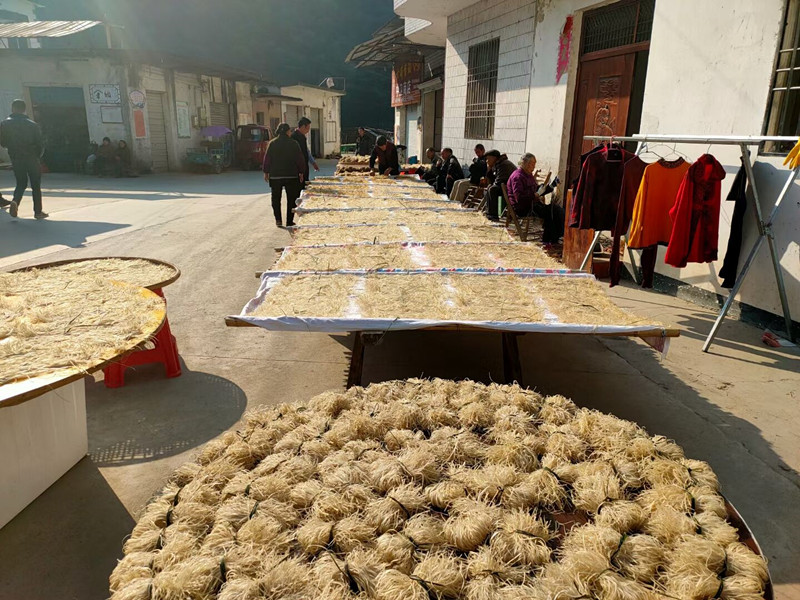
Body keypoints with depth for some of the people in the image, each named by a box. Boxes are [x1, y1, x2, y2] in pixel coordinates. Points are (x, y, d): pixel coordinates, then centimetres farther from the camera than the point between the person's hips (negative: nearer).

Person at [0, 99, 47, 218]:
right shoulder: (33, 125, -7)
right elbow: (40, 144, -6)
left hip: (16, 159, 2)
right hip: (32, 159, -2)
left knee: (21, 183, 15)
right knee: (35, 185, 7)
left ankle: (15, 201, -12)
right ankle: (38, 211, 7)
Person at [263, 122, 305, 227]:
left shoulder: (272, 143, 0)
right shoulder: (293, 143, -4)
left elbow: (267, 159, 2)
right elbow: (300, 159, -2)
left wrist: (266, 172, 12)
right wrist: (301, 172, 8)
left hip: (275, 175, 2)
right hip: (291, 175, -1)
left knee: (276, 198, 14)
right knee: (291, 199, 7)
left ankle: (278, 220, 6)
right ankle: (289, 221, 6)